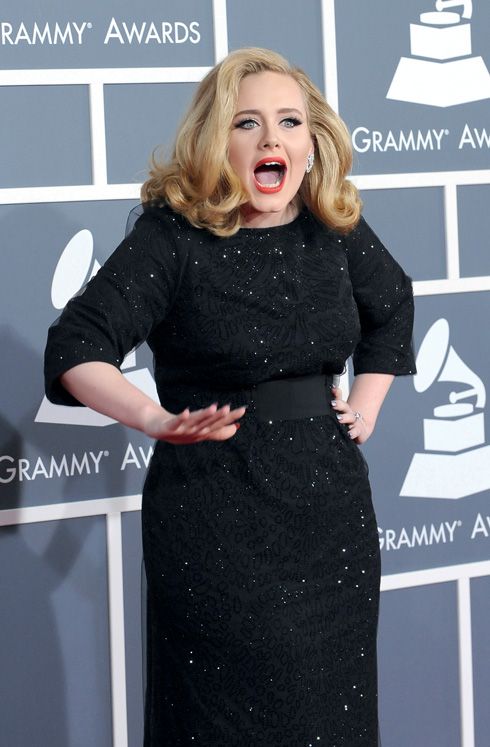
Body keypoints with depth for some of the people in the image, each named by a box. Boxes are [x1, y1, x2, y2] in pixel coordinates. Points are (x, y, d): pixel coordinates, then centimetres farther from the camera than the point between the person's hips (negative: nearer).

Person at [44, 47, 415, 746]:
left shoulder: (335, 228, 4)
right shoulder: (173, 236, -11)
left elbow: (393, 307, 24)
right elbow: (76, 347, -16)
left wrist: (366, 407, 13)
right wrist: (160, 420, -30)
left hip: (333, 501, 5)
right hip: (215, 514, -5)